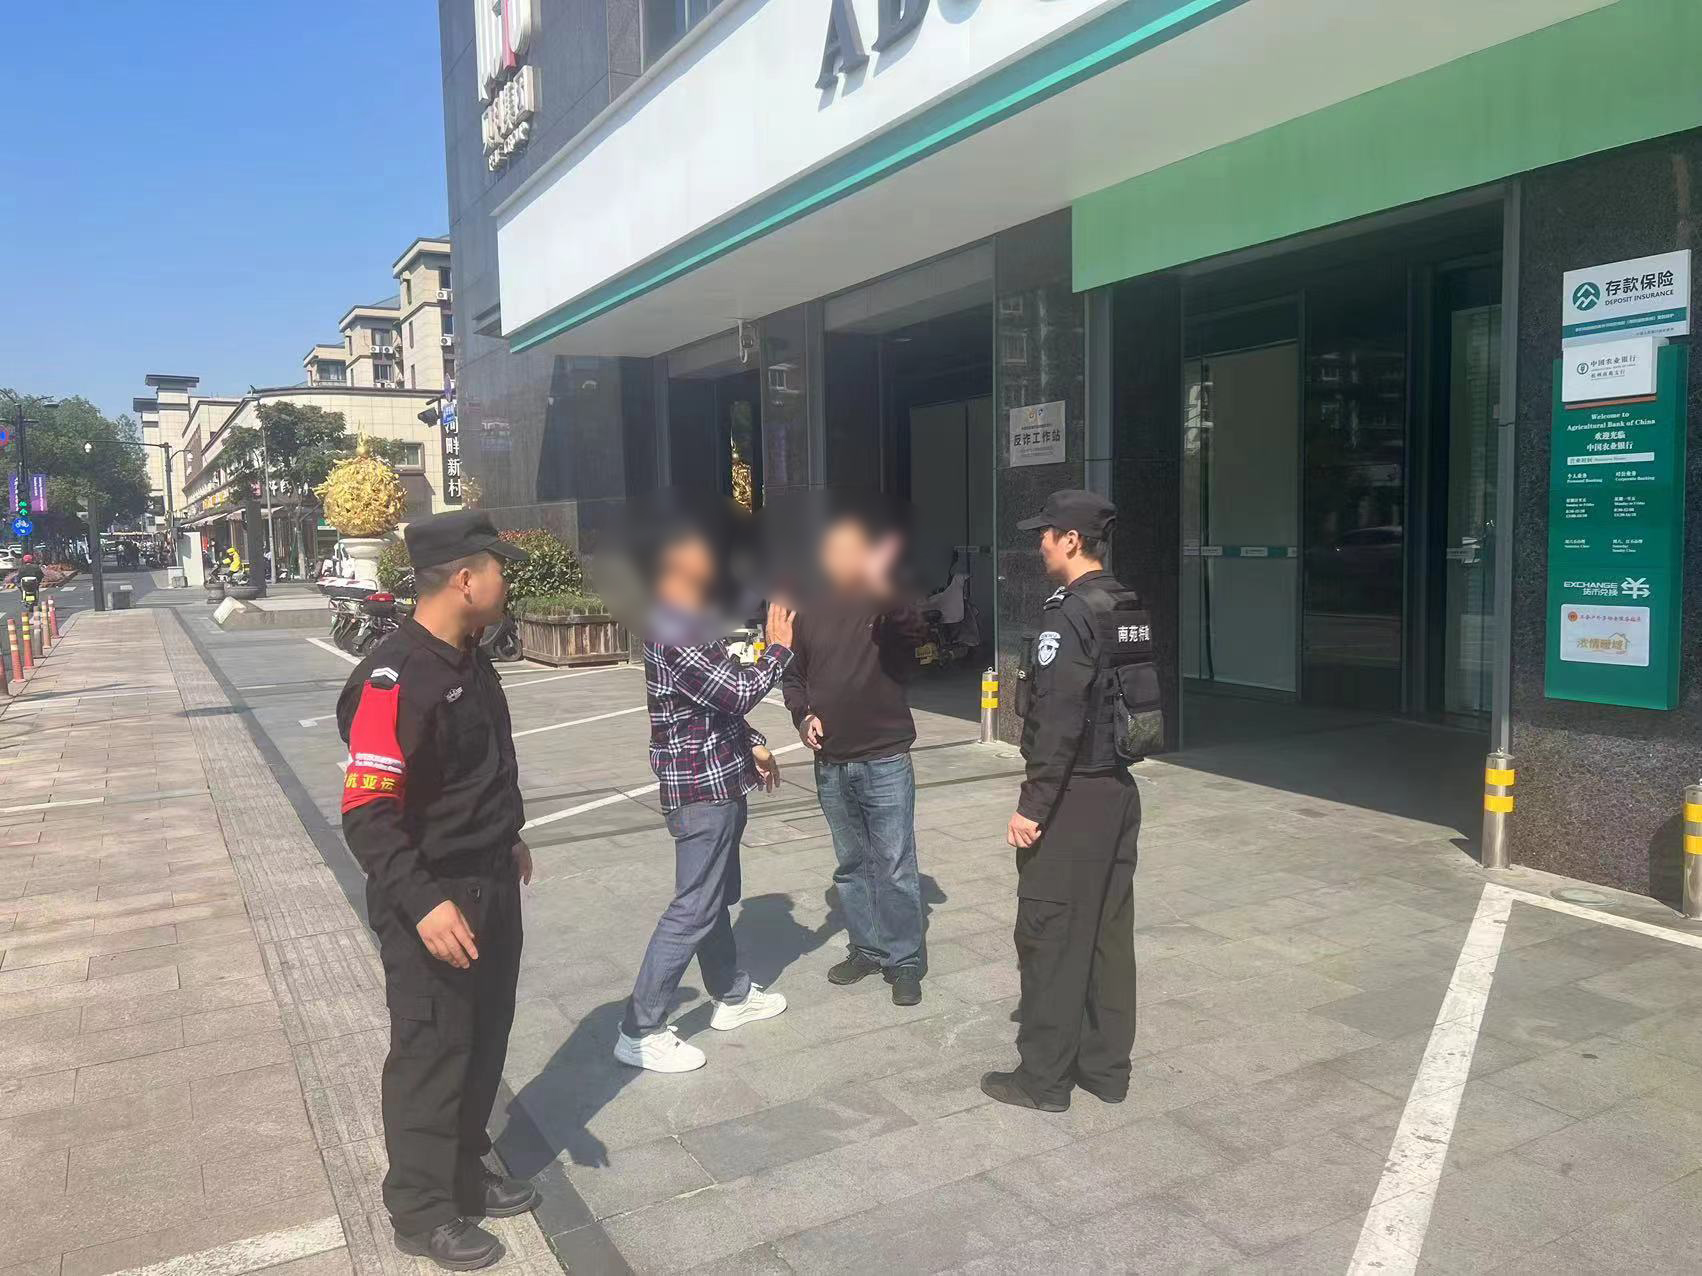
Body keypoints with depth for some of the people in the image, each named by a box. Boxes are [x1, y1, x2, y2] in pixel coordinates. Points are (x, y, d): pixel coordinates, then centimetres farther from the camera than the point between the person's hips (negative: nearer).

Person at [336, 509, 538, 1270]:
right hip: (432, 902, -9)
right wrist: (422, 904, -32)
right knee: (431, 1054, 7)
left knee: (484, 1042, 20)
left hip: (492, 886, 9)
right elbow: (367, 815, -26)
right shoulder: (394, 679, -24)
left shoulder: (469, 659, 6)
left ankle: (465, 1175, 38)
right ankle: (421, 1210, 26)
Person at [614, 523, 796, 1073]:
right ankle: (641, 1031, 3)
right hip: (701, 788, -10)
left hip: (718, 783, 10)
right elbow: (738, 692, -23)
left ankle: (732, 996, 37)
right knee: (693, 910, -5)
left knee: (717, 896, 21)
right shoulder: (672, 632, -22)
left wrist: (752, 744, 15)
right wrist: (777, 648, -10)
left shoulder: (690, 623, 11)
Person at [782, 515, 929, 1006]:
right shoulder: (809, 613, 5)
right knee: (852, 866, 16)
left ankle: (904, 962, 13)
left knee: (896, 868, 1)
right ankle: (866, 949, 31)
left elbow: (917, 632, -31)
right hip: (831, 766, 5)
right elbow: (793, 676, 15)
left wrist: (882, 590, -46)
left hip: (885, 762, -5)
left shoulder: (888, 605, -8)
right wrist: (803, 716, -3)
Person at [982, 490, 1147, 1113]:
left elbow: (1057, 723, -22)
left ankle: (1044, 1078, 12)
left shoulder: (1069, 615, -17)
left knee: (1050, 935, 2)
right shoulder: (1131, 611, 10)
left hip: (1073, 797, -9)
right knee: (1109, 931, 14)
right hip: (1120, 789, 9)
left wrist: (1032, 805, -18)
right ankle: (1106, 1067, 25)